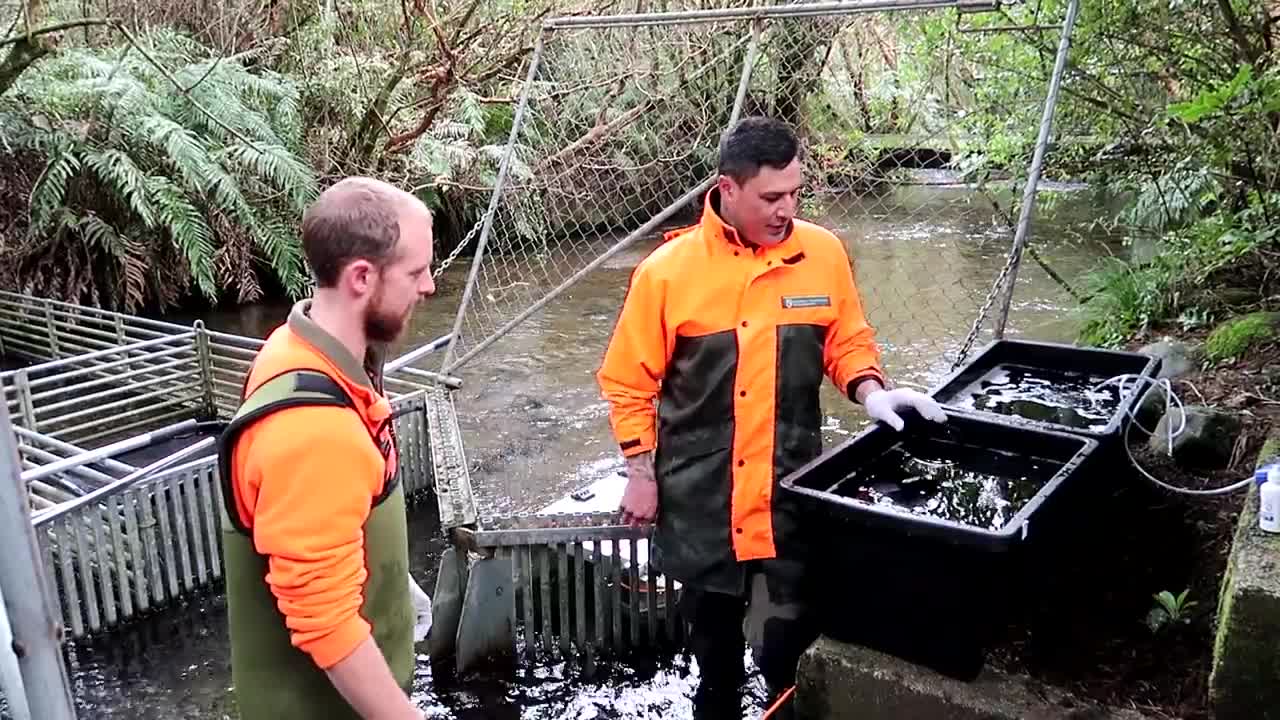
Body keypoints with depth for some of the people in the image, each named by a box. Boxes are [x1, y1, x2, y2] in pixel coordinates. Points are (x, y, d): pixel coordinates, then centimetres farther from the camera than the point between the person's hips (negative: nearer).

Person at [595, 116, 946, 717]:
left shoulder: (823, 254, -4)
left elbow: (847, 341, 8)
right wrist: (641, 473, -2)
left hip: (790, 486, 1)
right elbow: (629, 382, -3)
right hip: (700, 492, 0)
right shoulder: (667, 271, -11)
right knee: (712, 630, 18)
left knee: (787, 640, 0)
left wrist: (870, 392, -11)